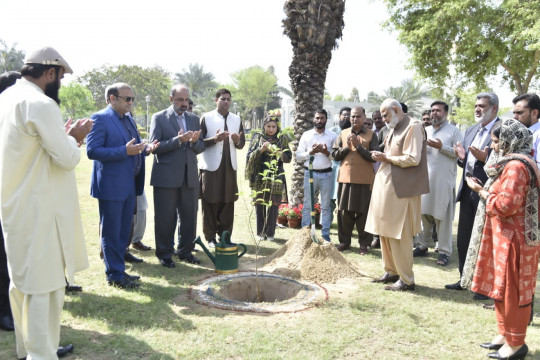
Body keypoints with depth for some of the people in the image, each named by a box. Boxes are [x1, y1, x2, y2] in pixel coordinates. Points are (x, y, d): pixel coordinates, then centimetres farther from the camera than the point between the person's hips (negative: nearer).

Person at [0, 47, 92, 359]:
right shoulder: (40, 104, -18)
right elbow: (68, 158, -19)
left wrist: (66, 136, 9)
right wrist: (73, 136, -1)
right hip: (39, 210, -10)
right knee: (44, 284, 0)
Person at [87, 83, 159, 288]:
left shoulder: (129, 120, 15)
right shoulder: (100, 119, -11)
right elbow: (92, 151, -18)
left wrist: (145, 149, 1)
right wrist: (125, 151, -25)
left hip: (129, 185, 8)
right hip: (111, 185, -8)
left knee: (124, 232, 16)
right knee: (111, 233, 4)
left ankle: (119, 269, 29)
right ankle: (114, 275, 15)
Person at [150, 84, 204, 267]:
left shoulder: (194, 119, 13)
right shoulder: (159, 118, 0)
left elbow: (201, 148, 11)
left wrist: (194, 141, -12)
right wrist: (178, 140, -20)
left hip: (190, 176, 4)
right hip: (166, 177, -4)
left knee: (189, 216, 9)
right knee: (165, 217, 4)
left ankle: (185, 251, 24)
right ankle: (164, 253, 18)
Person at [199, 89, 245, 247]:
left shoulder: (236, 119, 13)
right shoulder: (206, 118, 0)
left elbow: (242, 144, 13)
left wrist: (237, 140, -10)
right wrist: (215, 139, -21)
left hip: (229, 167, 4)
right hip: (211, 167, -3)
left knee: (228, 203, 5)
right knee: (210, 203, 1)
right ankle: (210, 237, 10)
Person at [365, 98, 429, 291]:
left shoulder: (413, 127, -10)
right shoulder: (394, 129, 17)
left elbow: (413, 159, -19)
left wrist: (386, 158, -11)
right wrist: (382, 157, 5)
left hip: (400, 189, -9)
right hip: (386, 186, 9)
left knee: (399, 235, -3)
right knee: (385, 231, 12)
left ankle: (406, 279, 9)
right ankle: (391, 272, 25)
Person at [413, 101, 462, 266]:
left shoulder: (454, 131, 2)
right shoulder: (425, 130, 17)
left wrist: (441, 147, -16)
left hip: (444, 180, -5)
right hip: (425, 178, 5)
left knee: (443, 216, -2)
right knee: (425, 213, 9)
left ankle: (445, 251, 4)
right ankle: (423, 246, 19)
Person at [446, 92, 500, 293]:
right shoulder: (470, 131, 14)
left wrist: (485, 159, -29)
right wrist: (462, 158, -2)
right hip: (467, 191, 8)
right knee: (464, 239, 15)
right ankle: (465, 279, 29)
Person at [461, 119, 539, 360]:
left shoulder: (516, 166, -20)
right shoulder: (513, 163, 13)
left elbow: (506, 204, -24)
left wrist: (481, 191, -12)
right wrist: (485, 189, 7)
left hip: (513, 239, -10)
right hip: (505, 237, 10)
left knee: (511, 292, 1)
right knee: (502, 289, 17)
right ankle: (505, 334, 29)